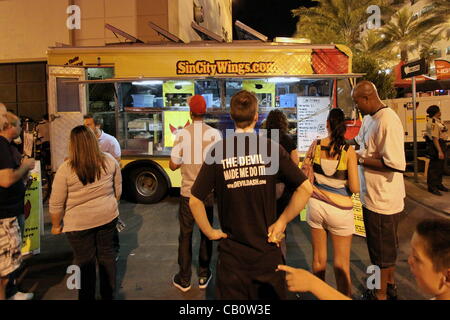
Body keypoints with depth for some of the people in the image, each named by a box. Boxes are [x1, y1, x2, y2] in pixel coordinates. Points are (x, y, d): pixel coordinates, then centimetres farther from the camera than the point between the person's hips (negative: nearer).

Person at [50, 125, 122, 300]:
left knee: (85, 262, 11)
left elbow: (56, 203, -11)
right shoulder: (109, 161, -6)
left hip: (79, 223, -3)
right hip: (108, 217, 4)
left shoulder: (66, 169, -17)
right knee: (106, 253, 18)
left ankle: (87, 297, 29)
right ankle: (108, 294, 34)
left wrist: (56, 225, 4)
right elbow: (118, 189, 5)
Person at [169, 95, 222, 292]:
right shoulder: (214, 134, -8)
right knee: (206, 233, 15)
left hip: (188, 192, 0)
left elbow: (173, 165, -3)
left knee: (186, 234, 11)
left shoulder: (182, 134, -7)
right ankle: (203, 276, 26)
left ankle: (184, 279, 21)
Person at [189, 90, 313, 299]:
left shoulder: (218, 151, -10)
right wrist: (281, 222, -4)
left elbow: (195, 200, -10)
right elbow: (305, 188, -11)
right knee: (271, 295, 22)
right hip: (267, 248, 1)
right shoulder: (272, 148, -9)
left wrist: (210, 232, 2)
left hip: (232, 250, 0)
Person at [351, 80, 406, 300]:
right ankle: (390, 284, 44)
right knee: (387, 246, 24)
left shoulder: (387, 120, -22)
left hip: (382, 200, -10)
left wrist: (361, 159, -20)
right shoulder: (375, 119, 8)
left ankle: (380, 294, 28)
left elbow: (396, 164, -28)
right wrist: (356, 150, 5)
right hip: (376, 197, 10)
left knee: (382, 250, 9)